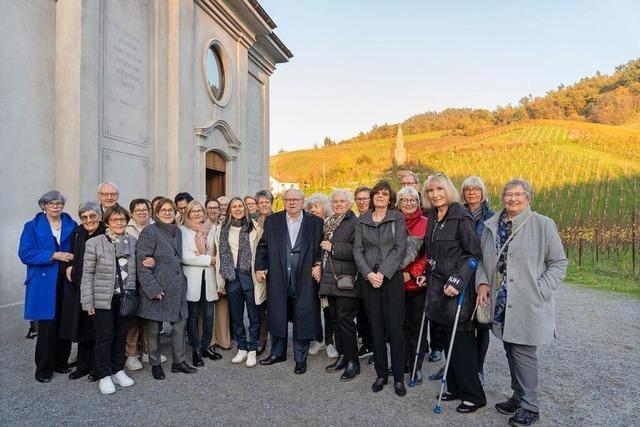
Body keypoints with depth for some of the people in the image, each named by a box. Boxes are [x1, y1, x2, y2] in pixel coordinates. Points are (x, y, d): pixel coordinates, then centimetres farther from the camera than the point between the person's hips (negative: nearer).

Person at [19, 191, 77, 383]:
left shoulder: (72, 226, 8)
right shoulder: (32, 227, 2)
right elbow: (25, 253, -7)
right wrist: (53, 255, -16)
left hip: (67, 282, 2)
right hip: (45, 284, -2)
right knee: (47, 326, 0)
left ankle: (61, 363, 23)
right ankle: (43, 369, 14)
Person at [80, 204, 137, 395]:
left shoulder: (132, 241, 6)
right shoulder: (94, 243, -7)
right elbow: (87, 274, -7)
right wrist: (88, 302, -9)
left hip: (125, 298, 4)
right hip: (103, 299, -4)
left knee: (121, 335, 13)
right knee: (105, 337, 4)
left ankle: (118, 371, 28)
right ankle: (104, 376, 18)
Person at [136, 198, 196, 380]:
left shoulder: (177, 232, 12)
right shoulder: (150, 231, -8)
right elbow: (142, 262, -13)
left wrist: (182, 281, 12)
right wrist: (153, 288, -17)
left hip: (177, 287, 6)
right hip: (157, 288, -6)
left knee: (180, 323, 8)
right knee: (154, 328, 7)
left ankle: (179, 361, 22)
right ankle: (155, 364, 23)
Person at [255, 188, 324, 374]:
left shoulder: (315, 222, 3)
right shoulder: (272, 221, 7)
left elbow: (321, 248, 5)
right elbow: (263, 246, 9)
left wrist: (318, 265, -7)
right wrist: (259, 267, 2)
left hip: (305, 278, -1)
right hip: (278, 277, 2)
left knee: (303, 319, 4)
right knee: (277, 316, 12)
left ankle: (300, 358, 20)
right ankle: (278, 352, 31)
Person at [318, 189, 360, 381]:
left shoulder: (355, 223, -10)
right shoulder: (328, 223, 15)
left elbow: (356, 251, -21)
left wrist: (332, 247, -17)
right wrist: (318, 265, 14)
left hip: (346, 280, -8)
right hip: (330, 279, 8)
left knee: (345, 319, -5)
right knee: (335, 318, 14)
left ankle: (353, 361, 8)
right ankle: (342, 356, 27)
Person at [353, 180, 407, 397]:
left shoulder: (398, 218, 2)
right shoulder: (362, 221, 10)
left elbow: (399, 249, -6)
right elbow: (358, 250, 4)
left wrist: (383, 273, -14)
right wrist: (369, 274, -9)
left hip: (391, 277, -2)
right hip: (368, 278, 3)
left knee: (395, 327, -1)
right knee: (376, 327, 7)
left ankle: (399, 377, 11)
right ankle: (381, 374, 20)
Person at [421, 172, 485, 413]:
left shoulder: (461, 217, -12)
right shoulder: (432, 217, 10)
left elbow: (474, 253, -14)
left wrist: (458, 281, -20)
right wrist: (426, 275, 15)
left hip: (456, 287, -7)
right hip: (437, 285, 7)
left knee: (461, 341, 0)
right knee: (448, 339, 13)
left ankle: (473, 396, 15)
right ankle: (455, 388, 26)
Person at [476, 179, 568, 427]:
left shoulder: (543, 224, -6)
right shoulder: (492, 225, 8)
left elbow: (559, 262, -3)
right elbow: (483, 259, 15)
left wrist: (540, 291, -12)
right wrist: (482, 282, 0)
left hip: (529, 304, -5)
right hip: (501, 303, 5)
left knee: (523, 352, 0)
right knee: (510, 351, 16)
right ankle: (518, 396, 34)